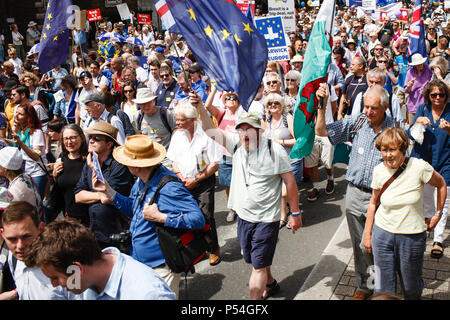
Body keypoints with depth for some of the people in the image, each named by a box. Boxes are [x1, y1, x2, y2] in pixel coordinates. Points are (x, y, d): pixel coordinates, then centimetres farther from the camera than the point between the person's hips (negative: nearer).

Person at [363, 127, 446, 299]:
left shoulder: (419, 167, -15)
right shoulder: (379, 170, -6)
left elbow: (441, 185, 4)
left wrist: (437, 215, 6)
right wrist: (367, 234, 9)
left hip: (412, 236, -1)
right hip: (382, 234, 2)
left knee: (411, 286, 16)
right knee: (383, 288, 7)